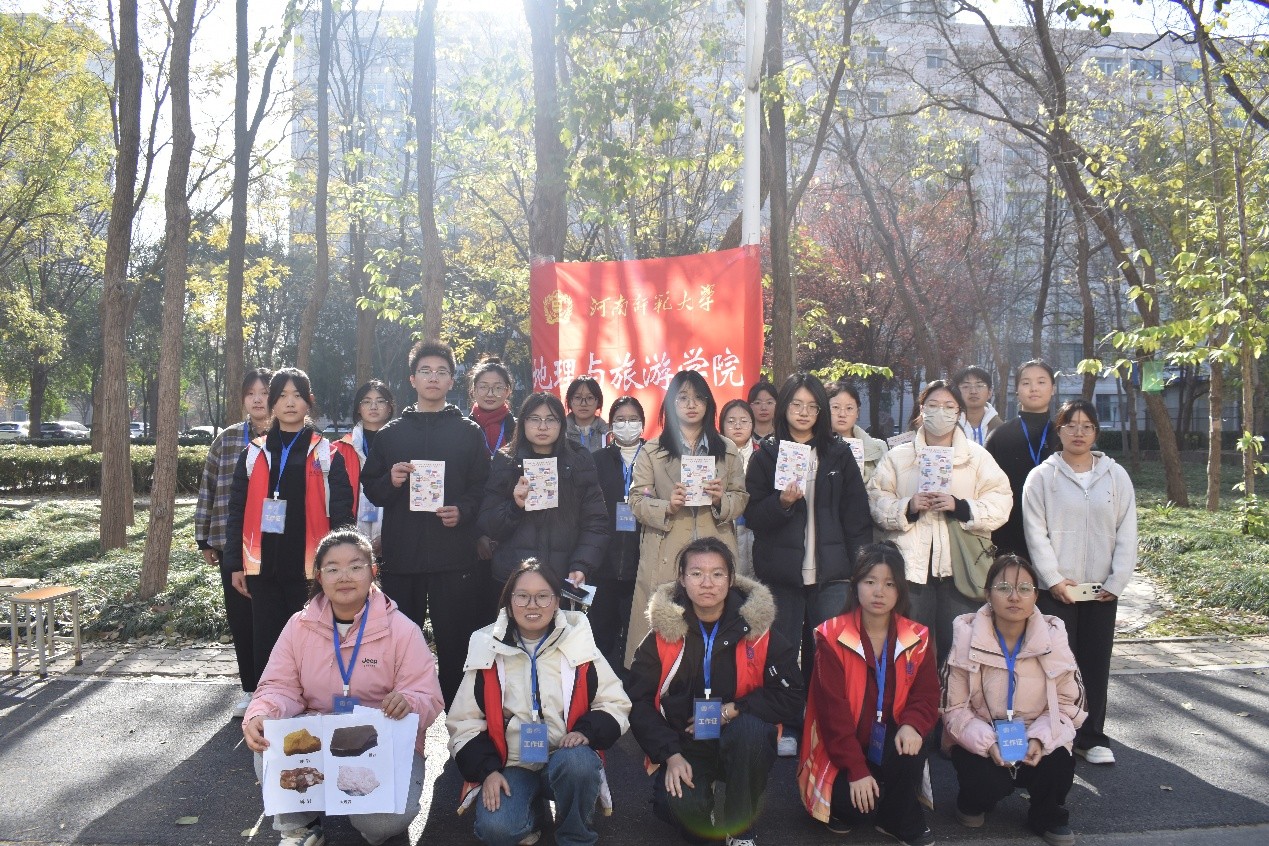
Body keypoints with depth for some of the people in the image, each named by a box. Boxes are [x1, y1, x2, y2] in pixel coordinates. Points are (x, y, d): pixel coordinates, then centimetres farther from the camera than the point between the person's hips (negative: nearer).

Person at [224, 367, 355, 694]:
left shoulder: (327, 455, 2)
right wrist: (235, 564, 6)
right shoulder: (254, 453, 9)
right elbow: (237, 511, 10)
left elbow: (342, 513, 0)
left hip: (309, 568, -2)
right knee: (266, 646, 9)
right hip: (264, 568, 2)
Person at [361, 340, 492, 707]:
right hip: (401, 555, 2)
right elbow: (369, 487, 12)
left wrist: (463, 511, -12)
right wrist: (390, 482, -8)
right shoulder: (390, 433, 13)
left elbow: (484, 487, 6)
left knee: (456, 642, 0)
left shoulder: (469, 432, 9)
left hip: (455, 555, -1)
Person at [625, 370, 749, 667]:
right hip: (665, 556, -1)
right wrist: (667, 507, -16)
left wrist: (721, 501, -9)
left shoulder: (727, 450, 13)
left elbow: (741, 498, 12)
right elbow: (637, 500, 2)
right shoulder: (652, 450, 7)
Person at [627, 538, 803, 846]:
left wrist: (732, 710, -18)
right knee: (684, 809, -29)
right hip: (683, 746, 0)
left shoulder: (757, 629, -7)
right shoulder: (663, 634, -5)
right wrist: (670, 755, -16)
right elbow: (639, 703, -4)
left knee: (750, 728, -34)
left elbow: (792, 697, -8)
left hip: (744, 741, 1)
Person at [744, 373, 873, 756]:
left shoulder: (839, 454, 8)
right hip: (781, 570, 0)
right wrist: (781, 503, -18)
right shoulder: (765, 455, 5)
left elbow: (857, 515, 5)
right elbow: (752, 515, 1)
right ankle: (785, 728, 17)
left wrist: (860, 567, -1)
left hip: (831, 570, 0)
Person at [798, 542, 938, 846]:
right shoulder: (832, 637, -12)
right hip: (843, 752, -3)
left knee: (910, 746, -29)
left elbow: (926, 695, -3)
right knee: (852, 802, -27)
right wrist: (857, 770, -22)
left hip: (890, 744, 3)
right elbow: (833, 709, -16)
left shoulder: (917, 638, -1)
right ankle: (843, 806, 11)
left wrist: (911, 725, -28)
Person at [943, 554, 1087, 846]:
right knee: (988, 784, -28)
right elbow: (954, 707, -10)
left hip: (1036, 742, 2)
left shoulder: (1053, 636, -8)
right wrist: (987, 742, -25)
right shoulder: (967, 636, -14)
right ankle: (974, 801, 12)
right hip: (980, 740, -2)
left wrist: (1040, 739, -20)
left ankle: (1047, 817, 9)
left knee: (1059, 770, -27)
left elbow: (1068, 703, -3)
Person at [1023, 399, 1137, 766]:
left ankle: (1092, 737, 18)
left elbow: (1127, 532, 3)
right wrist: (1054, 580, -11)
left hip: (1102, 589, 3)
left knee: (1096, 663, 8)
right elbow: (1035, 533, -5)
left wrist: (1117, 581, -5)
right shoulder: (1042, 477, -1)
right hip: (1056, 588, -2)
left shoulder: (1116, 476, 6)